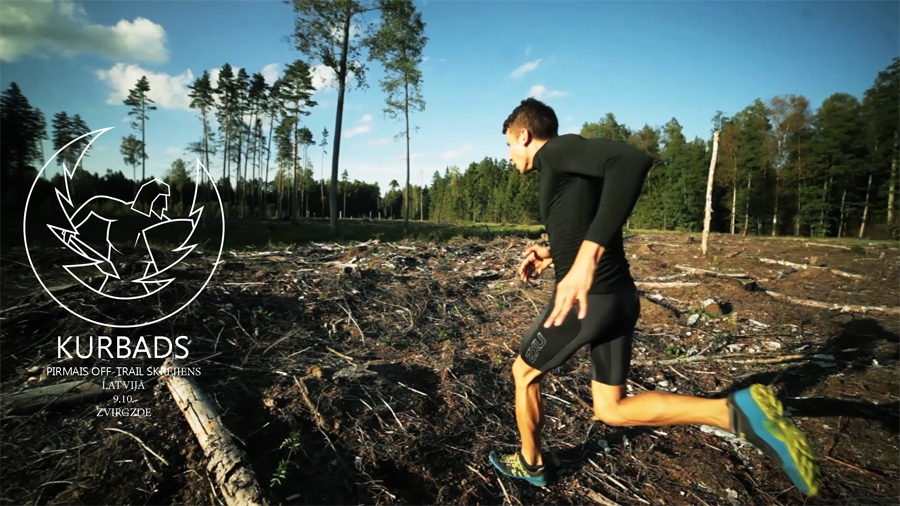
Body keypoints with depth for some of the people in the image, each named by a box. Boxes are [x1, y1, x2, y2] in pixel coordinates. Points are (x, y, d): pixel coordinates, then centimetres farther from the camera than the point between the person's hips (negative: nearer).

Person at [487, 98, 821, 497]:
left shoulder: (554, 151, -10)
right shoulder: (566, 172, 19)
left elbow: (631, 160, -31)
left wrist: (585, 257, -40)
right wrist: (552, 257, 20)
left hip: (586, 300, -9)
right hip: (619, 298, 9)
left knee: (523, 373, 17)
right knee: (611, 410, 16)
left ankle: (530, 464, 36)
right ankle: (735, 411, 3)